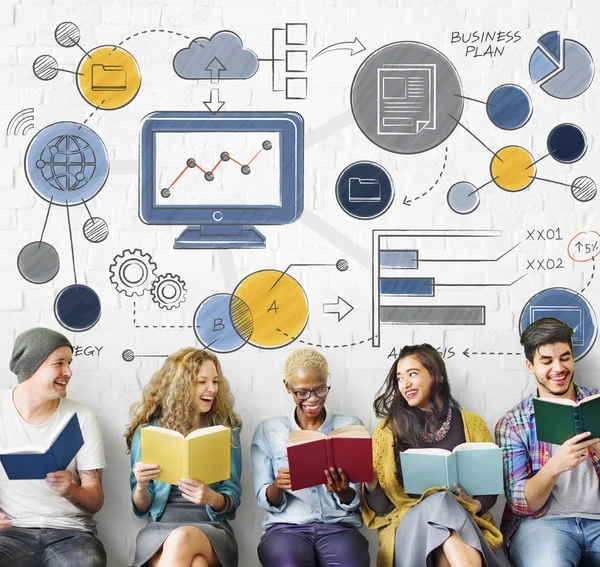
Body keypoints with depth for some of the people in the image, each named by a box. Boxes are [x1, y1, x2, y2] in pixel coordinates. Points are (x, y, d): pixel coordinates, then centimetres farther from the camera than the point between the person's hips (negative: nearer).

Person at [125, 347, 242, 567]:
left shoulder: (226, 431, 8)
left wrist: (212, 498, -18)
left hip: (212, 530, 1)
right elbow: (141, 508, 9)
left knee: (182, 540, -37)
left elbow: (232, 501, 6)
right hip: (159, 530, -1)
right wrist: (141, 486, -15)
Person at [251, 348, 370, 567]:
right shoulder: (268, 431, 9)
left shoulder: (351, 426, 10)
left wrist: (342, 491, -17)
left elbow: (353, 502, 6)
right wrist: (277, 486, -17)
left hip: (339, 526, 0)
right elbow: (267, 502, 5)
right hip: (287, 527, 0)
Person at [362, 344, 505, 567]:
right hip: (406, 523, 0)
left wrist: (476, 505, -9)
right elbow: (380, 507, 7)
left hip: (464, 521, 0)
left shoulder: (471, 424, 12)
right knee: (439, 503, -36)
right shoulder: (388, 430, 9)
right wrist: (370, 484, -16)